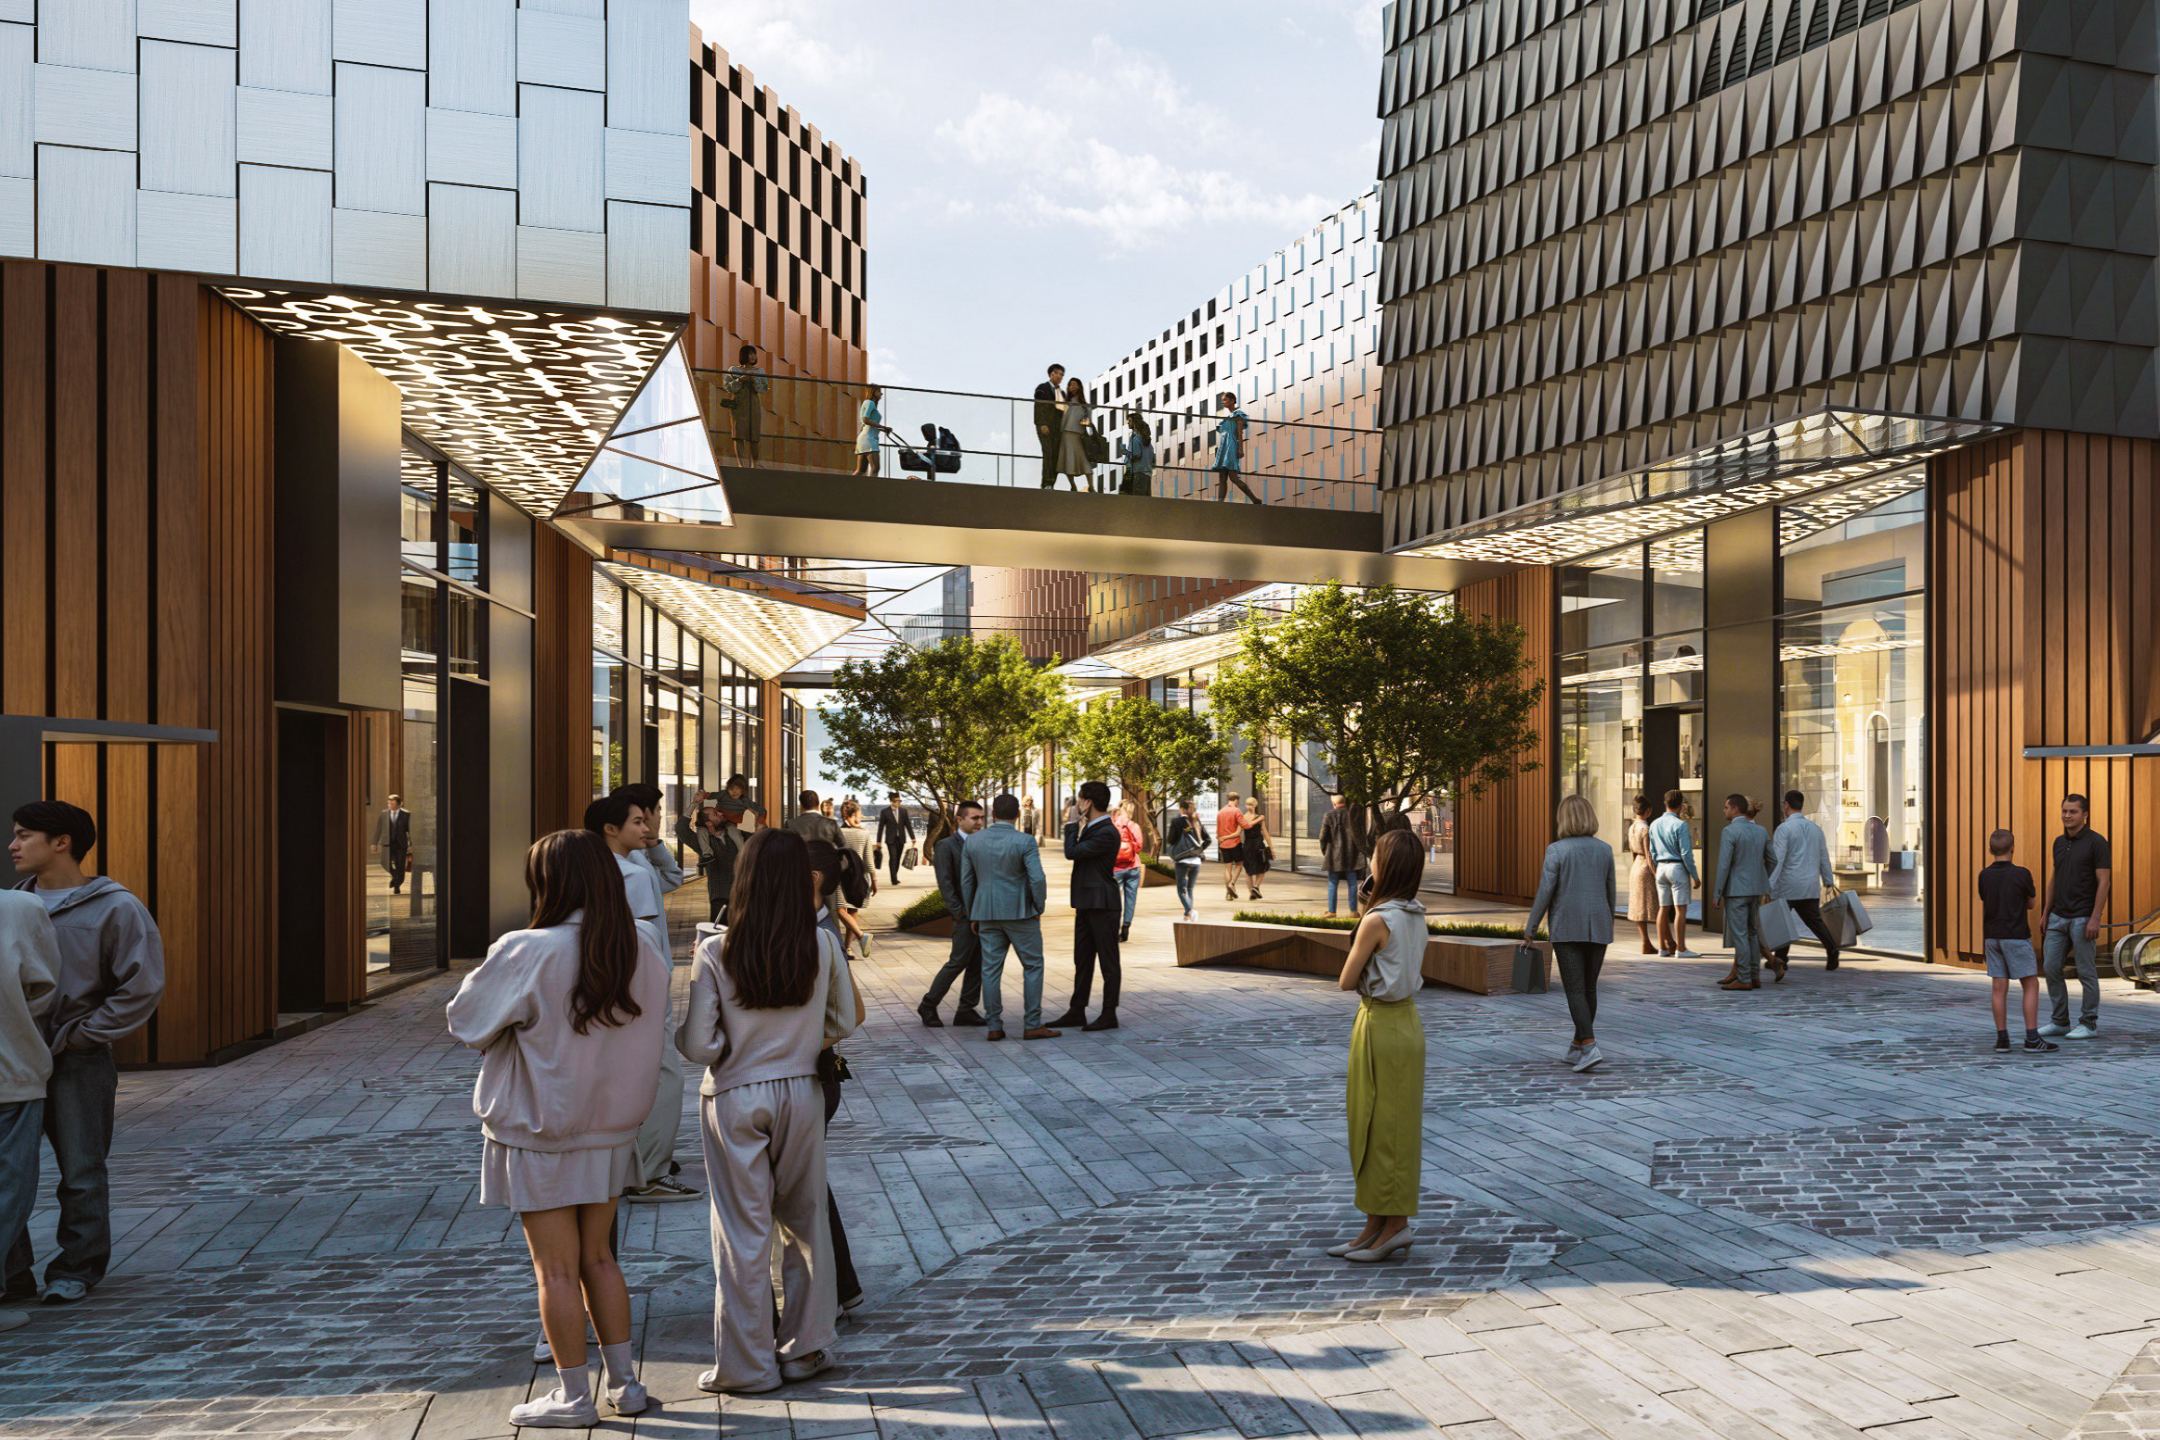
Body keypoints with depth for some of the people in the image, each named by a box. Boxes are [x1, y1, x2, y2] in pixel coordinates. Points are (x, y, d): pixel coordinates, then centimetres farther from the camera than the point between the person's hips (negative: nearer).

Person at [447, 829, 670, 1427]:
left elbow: (466, 1021, -8)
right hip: (611, 1130, 5)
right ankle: (623, 1381, 24)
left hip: (542, 1136, -5)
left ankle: (574, 1395, 17)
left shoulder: (527, 955, -21)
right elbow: (656, 1036, 6)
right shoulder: (644, 954, -5)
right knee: (596, 1257, 19)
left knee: (556, 1269, 7)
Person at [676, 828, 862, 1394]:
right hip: (802, 1092, 2)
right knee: (805, 1220, 16)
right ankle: (805, 1348, 26)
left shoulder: (716, 951, -14)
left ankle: (747, 1364, 18)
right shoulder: (822, 945, -9)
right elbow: (844, 1023, 2)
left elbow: (697, 1045, -13)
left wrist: (735, 1044, 7)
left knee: (744, 1231, 8)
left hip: (734, 1098, -2)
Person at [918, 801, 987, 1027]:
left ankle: (966, 1010, 15)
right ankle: (928, 1006, 6)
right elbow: (945, 883, -10)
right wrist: (959, 913, -15)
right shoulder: (946, 846, -4)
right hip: (967, 915, -7)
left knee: (978, 964, 8)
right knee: (958, 961, -6)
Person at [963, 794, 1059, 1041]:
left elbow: (967, 882, 6)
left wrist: (972, 916, 16)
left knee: (991, 970, 7)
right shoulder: (1025, 841, -12)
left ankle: (994, 1027, 6)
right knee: (1033, 966, 5)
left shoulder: (973, 842, 1)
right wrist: (1039, 908, -2)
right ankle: (1032, 1025, 3)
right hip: (1020, 913, -4)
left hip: (988, 914, 4)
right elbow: (1038, 880, -18)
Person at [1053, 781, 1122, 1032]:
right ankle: (1076, 1013, 18)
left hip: (1102, 905, -10)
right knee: (1082, 960, 12)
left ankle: (1109, 1015, 5)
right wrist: (1079, 825, 9)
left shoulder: (1107, 834, -17)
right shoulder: (1091, 828, 13)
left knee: (1108, 960, -1)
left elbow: (1072, 852, -17)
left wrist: (1077, 827, -2)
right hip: (1086, 904, 10)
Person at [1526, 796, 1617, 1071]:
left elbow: (1545, 892, -12)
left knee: (1575, 990, -4)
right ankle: (1577, 1047, 23)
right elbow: (1610, 892, 10)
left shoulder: (1556, 850, -10)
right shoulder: (1604, 850, 3)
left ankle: (1590, 1047, -17)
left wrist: (1530, 929, -2)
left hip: (1567, 928, -4)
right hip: (1598, 926, 4)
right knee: (1589, 988, 14)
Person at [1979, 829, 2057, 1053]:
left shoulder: (1984, 875, 3)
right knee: (2031, 986, 1)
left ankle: (2002, 1037, 4)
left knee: (1999, 988, 5)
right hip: (2016, 937, -5)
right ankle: (2032, 1038, -3)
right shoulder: (2021, 874, -10)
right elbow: (2031, 903, 6)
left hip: (1992, 938, 5)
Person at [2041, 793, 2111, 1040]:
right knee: (2051, 967, 4)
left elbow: (2104, 882, -14)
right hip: (2059, 917, 7)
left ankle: (2089, 1024, 10)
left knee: (2086, 972, 0)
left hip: (2083, 918, -7)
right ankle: (2059, 1021, 13)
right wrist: (2047, 913, 16)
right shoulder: (2060, 842, 11)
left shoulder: (2097, 842, -10)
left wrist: (2095, 919, -19)